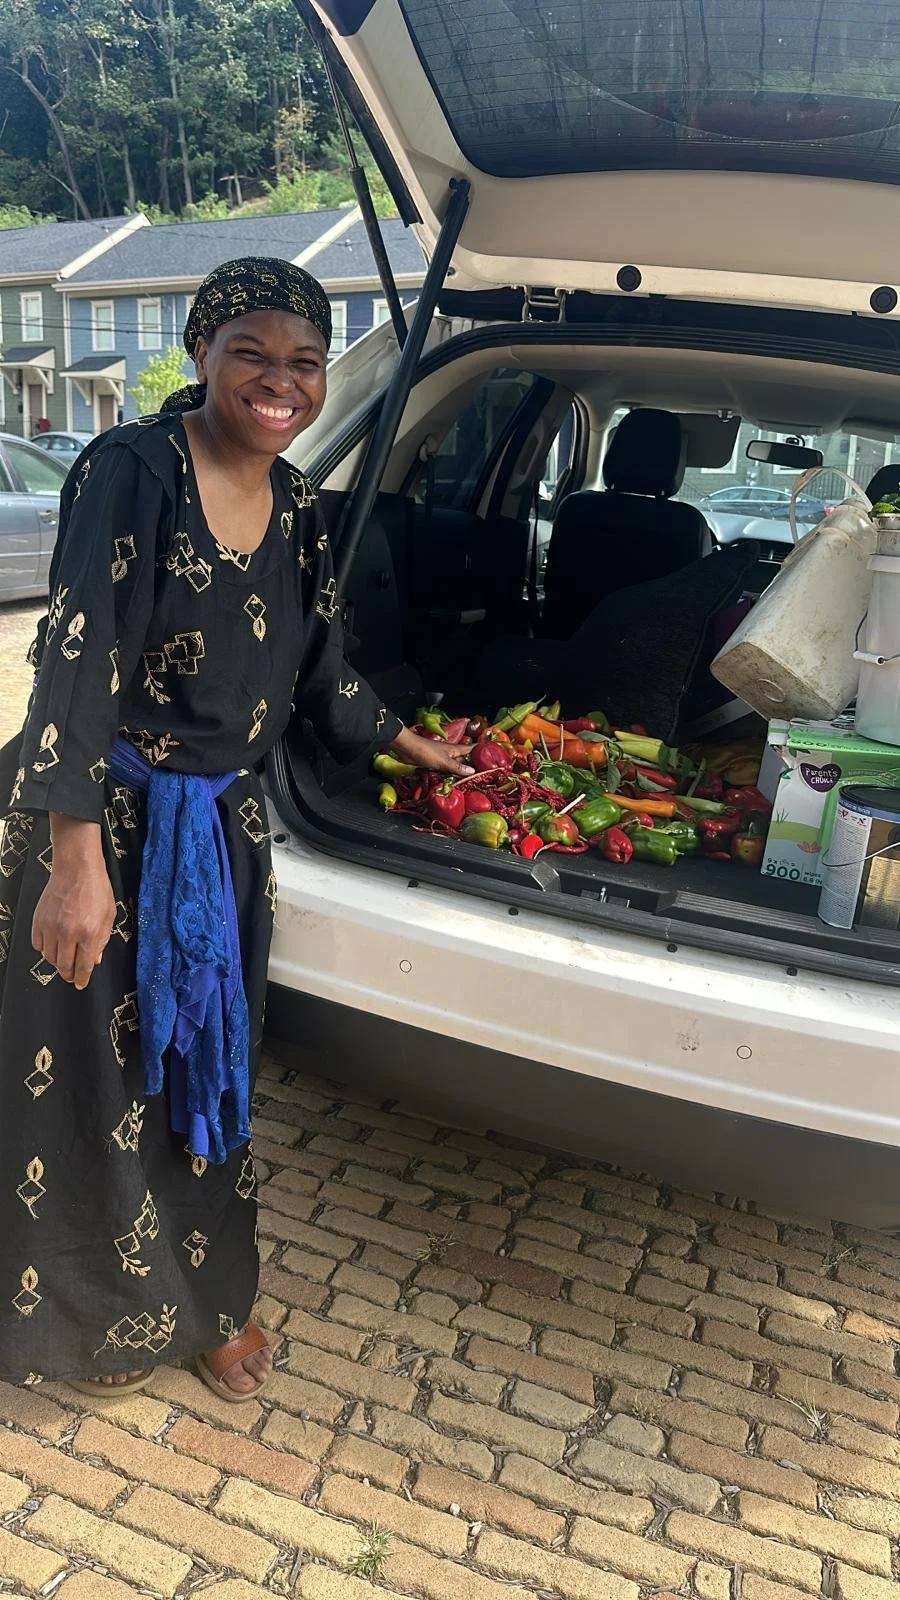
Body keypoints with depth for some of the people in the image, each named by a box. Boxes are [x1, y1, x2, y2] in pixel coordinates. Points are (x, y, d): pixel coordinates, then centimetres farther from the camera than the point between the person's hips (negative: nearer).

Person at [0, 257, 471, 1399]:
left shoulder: (295, 504, 4)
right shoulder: (132, 470, -16)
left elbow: (316, 664, 17)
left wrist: (403, 743, 28)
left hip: (224, 822, 6)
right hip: (105, 819, -6)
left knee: (208, 1057, 17)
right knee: (94, 1064, 10)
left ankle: (202, 1298, 40)